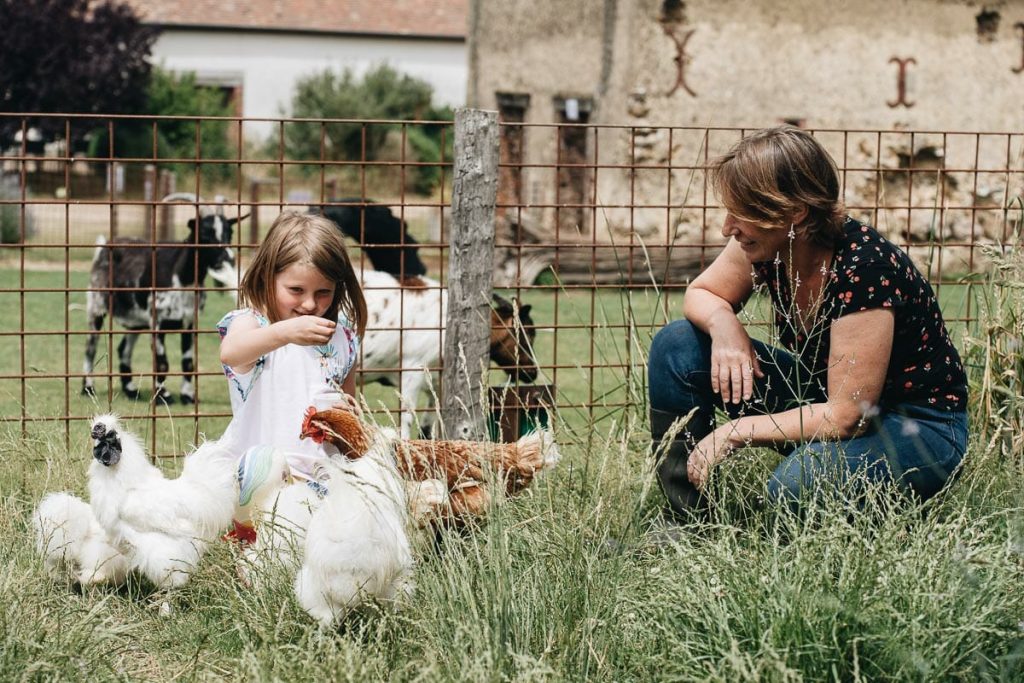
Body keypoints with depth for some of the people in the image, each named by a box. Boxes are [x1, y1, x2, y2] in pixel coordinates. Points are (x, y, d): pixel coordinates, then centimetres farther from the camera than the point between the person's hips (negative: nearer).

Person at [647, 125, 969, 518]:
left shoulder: (863, 269, -31)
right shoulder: (767, 243, -11)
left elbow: (845, 417, -29)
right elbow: (701, 294, 8)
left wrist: (736, 431, -23)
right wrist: (723, 324, -16)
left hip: (920, 429, -7)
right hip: (827, 397, 8)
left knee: (797, 485, -38)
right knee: (677, 345, -6)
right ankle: (686, 518, 0)